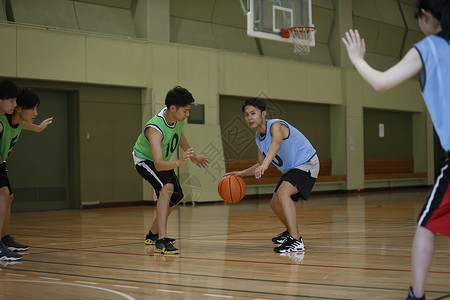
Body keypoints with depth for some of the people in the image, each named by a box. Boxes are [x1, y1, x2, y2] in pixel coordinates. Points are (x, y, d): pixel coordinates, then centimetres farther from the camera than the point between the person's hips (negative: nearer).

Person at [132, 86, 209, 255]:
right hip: (145, 159, -9)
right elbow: (158, 164, -49)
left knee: (176, 196, 19)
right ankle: (161, 240, -37)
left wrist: (193, 157, 9)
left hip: (163, 160, 9)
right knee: (167, 188, -34)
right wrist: (179, 163, -65)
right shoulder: (154, 129, -40)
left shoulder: (178, 117, -18)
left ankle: (153, 234, 37)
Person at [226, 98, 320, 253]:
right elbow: (261, 164, 16)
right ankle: (292, 232, 43)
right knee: (275, 203, 17)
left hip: (306, 164, -10)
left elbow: (276, 143, -48)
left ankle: (296, 241, -35)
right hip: (290, 170, 10)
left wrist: (265, 164, -66)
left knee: (282, 193, -31)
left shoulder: (276, 126, -24)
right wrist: (241, 173, 2)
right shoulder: (259, 137, 3)